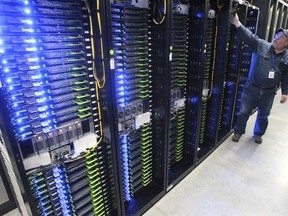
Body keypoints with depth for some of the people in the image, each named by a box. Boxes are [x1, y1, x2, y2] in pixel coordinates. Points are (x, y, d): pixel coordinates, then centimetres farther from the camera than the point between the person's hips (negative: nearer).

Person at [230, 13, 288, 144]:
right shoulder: (261, 45, -6)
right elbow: (249, 36, -19)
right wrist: (237, 23, -32)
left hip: (269, 92, 2)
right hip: (251, 88, -2)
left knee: (263, 115, 16)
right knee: (244, 112, 8)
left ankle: (258, 134, 38)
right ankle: (238, 131, 28)